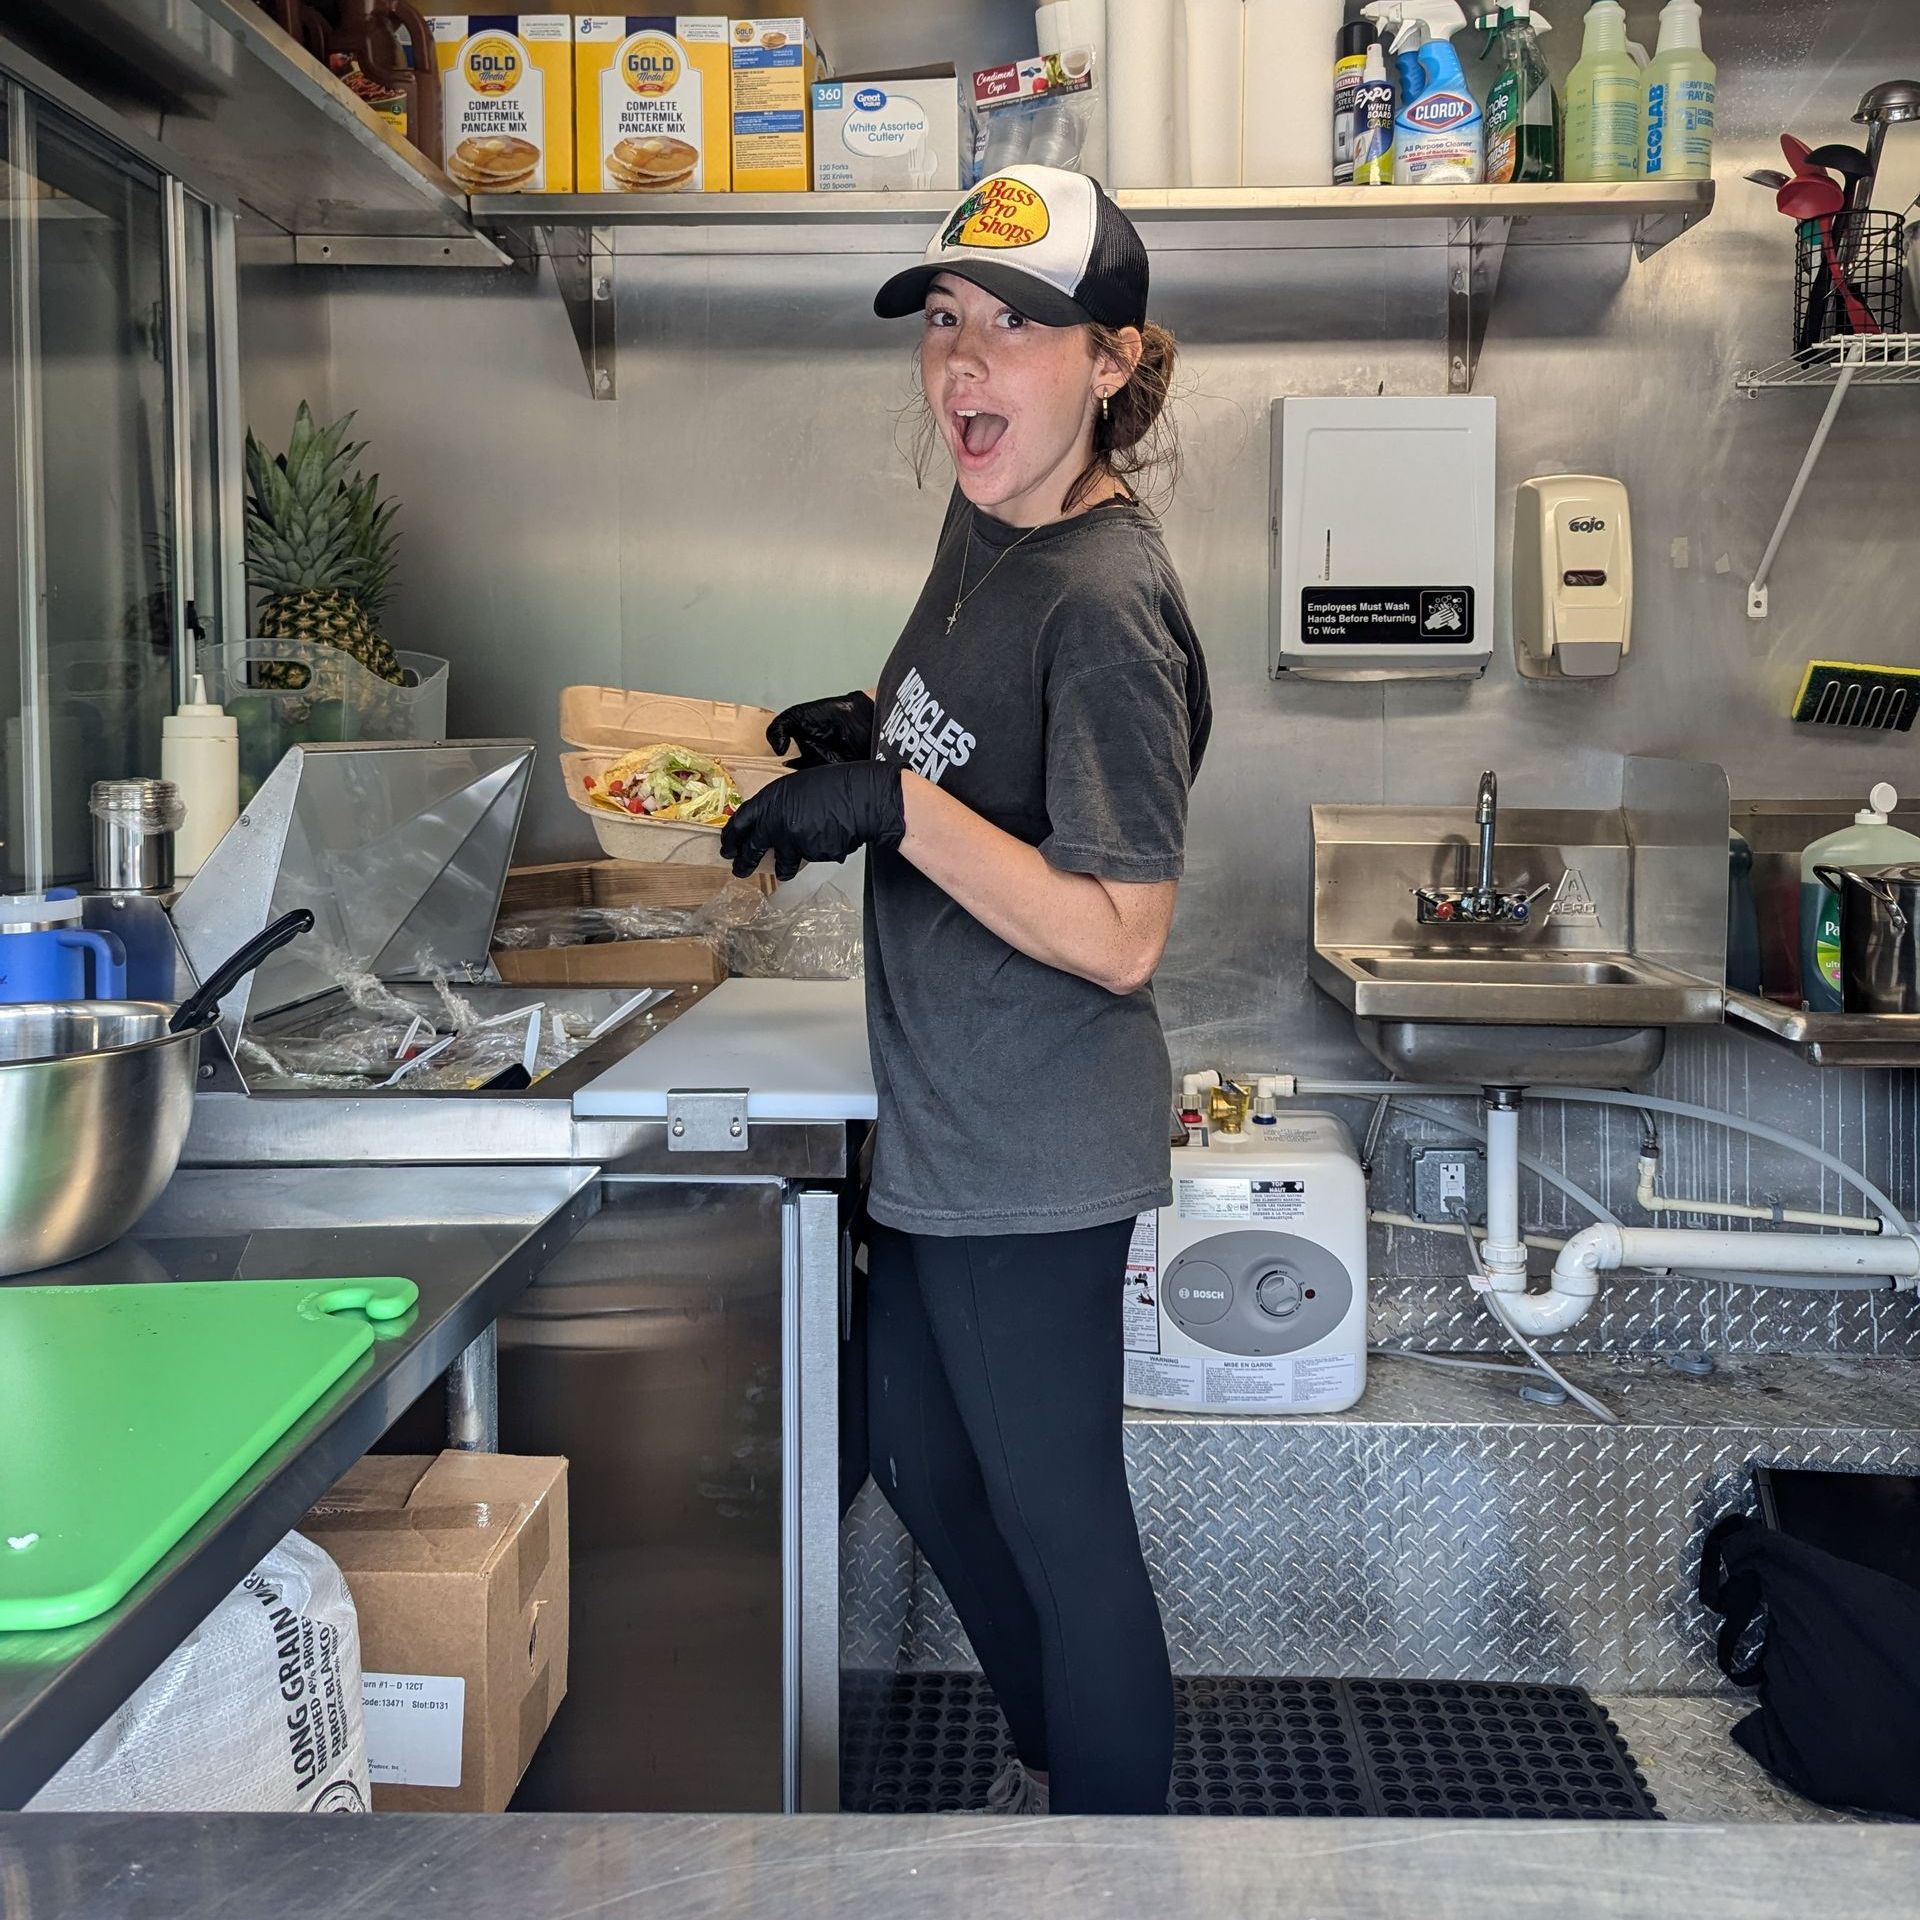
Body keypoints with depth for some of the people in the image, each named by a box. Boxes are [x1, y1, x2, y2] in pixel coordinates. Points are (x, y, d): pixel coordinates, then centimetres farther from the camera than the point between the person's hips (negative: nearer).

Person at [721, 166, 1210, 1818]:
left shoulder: (1107, 599, -22)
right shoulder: (986, 521, 6)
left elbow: (1117, 937, -24)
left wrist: (895, 805, -26)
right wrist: (865, 731, 5)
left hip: (1034, 1155, -10)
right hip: (941, 1127, 11)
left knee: (1062, 1524, 6)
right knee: (925, 1467, 25)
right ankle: (1051, 1766, 47)